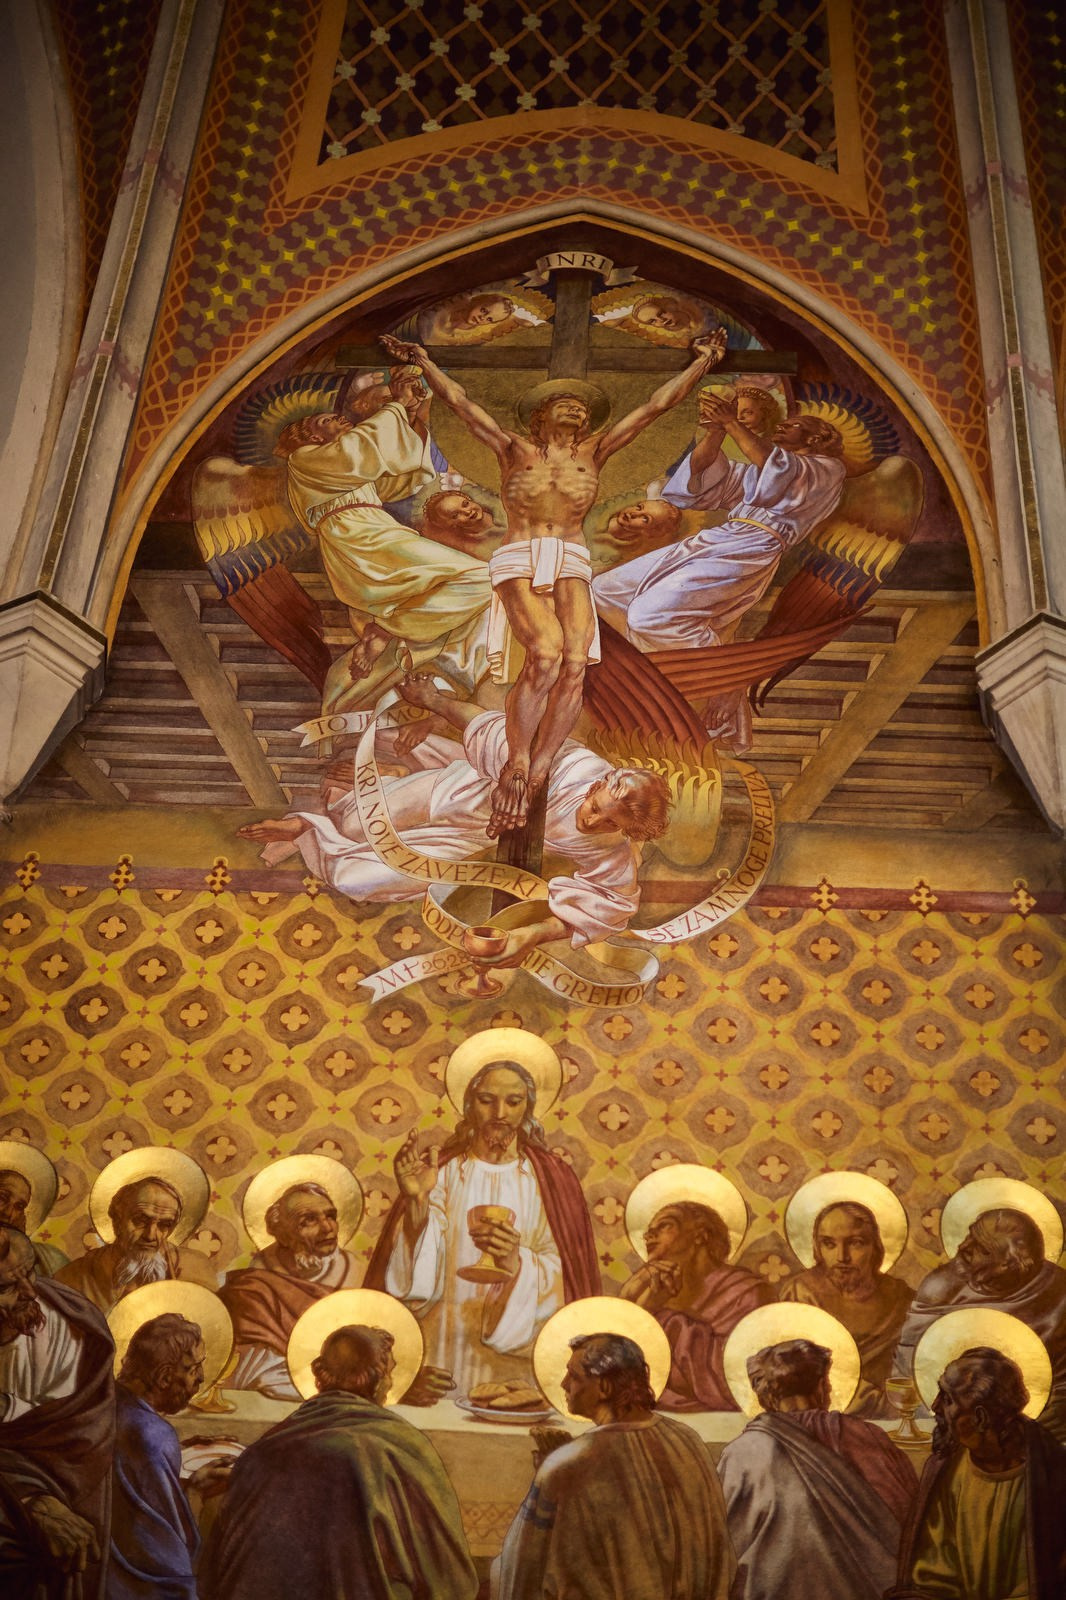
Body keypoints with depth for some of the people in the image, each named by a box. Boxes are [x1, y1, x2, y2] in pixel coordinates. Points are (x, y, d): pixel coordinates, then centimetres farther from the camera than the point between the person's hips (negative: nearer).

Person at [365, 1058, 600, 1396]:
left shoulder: (550, 1178, 0)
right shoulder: (440, 1170, -1)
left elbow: (560, 1271, -4)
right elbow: (414, 1275, -8)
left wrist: (517, 1262, -23)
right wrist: (416, 1202, -23)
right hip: (444, 1350, 0)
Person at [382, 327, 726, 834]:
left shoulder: (592, 452, 15)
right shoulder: (514, 449, 11)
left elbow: (656, 404, 18)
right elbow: (460, 401, 10)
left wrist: (702, 363, 20)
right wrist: (423, 361, 7)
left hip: (571, 569, 2)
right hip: (518, 565, -2)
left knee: (575, 663, -25)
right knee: (546, 655, -30)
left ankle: (533, 778, -22)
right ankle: (516, 765, -17)